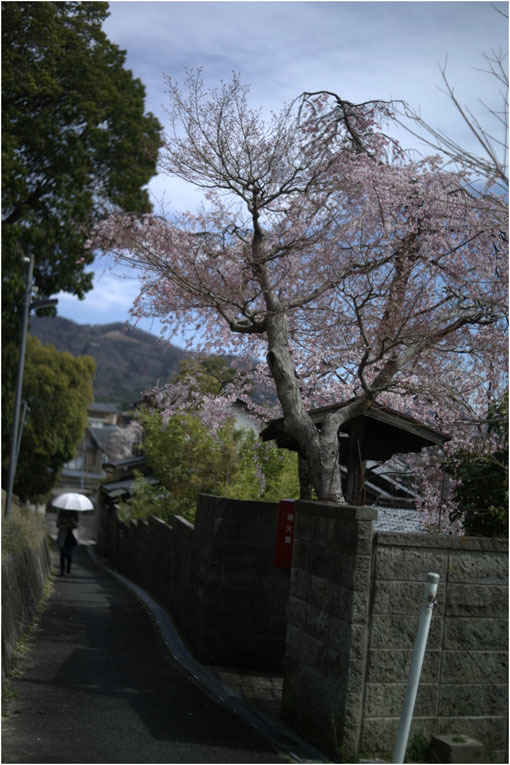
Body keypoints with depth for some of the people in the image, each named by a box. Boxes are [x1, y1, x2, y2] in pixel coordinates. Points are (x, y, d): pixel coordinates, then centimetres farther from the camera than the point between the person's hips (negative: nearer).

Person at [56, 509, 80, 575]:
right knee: (63, 554, -7)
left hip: (72, 536, 1)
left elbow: (78, 524, 2)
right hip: (63, 536, -1)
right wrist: (66, 526, -19)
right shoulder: (61, 512, -2)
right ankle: (62, 570, -1)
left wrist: (72, 522, -18)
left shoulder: (74, 513, 3)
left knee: (70, 554, -1)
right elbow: (58, 524, -3)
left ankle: (68, 569, 20)